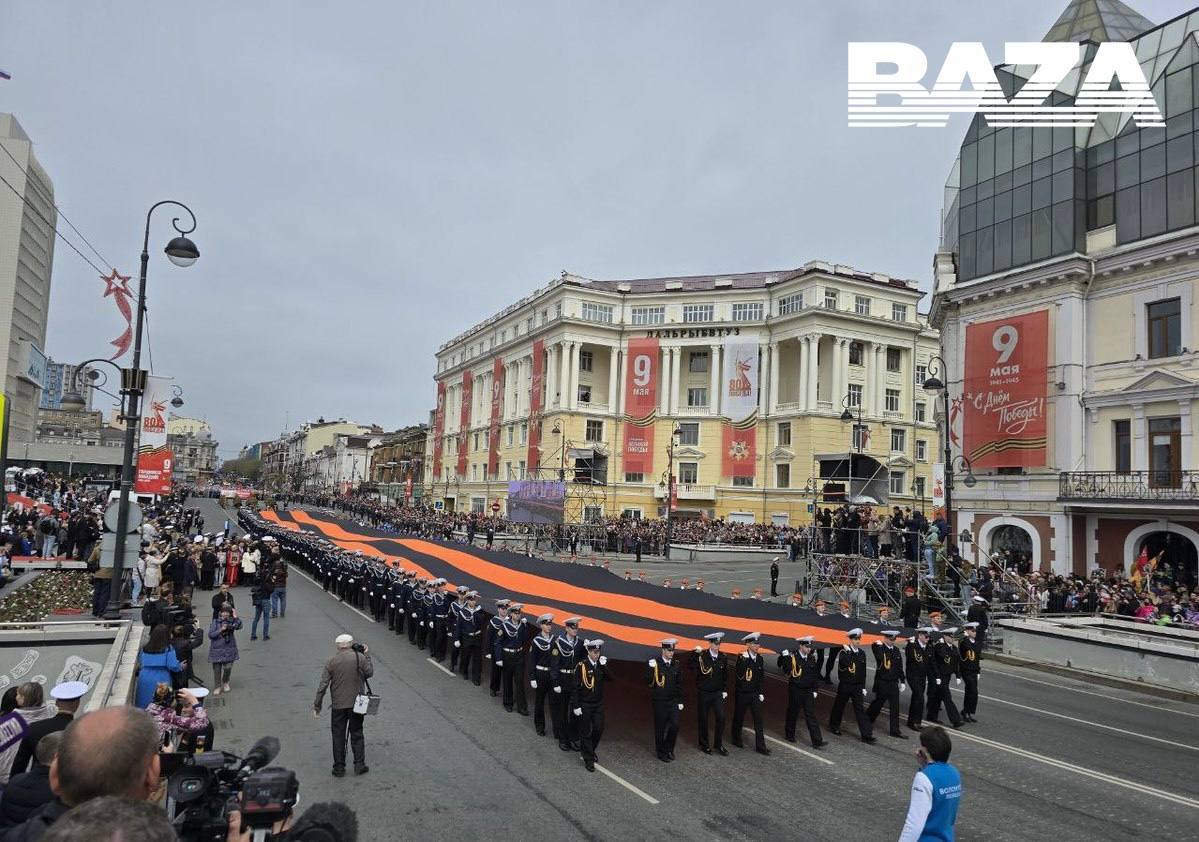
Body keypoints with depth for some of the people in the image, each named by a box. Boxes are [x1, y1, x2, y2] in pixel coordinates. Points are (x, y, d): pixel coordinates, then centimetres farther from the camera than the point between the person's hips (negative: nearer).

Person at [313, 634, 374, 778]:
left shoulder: (331, 662, -5)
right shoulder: (360, 657, -7)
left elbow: (322, 686, -6)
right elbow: (369, 673, 5)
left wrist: (316, 707, 1)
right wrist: (367, 655, 12)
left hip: (338, 705, 0)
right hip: (356, 704, 0)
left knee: (338, 736, 11)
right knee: (356, 734, 13)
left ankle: (339, 768, 14)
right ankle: (359, 764, 12)